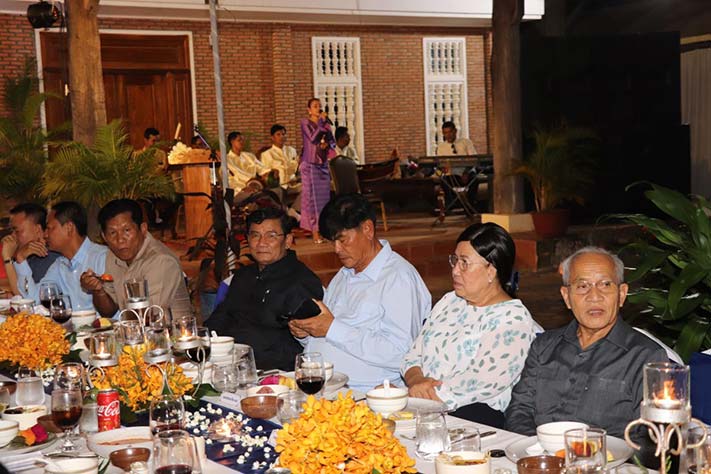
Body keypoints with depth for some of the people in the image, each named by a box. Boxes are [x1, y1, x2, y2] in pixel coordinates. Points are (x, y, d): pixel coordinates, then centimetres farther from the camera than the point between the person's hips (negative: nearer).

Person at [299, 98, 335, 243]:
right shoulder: (305, 123, -3)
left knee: (325, 196, 4)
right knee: (312, 197, -6)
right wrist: (321, 122, -13)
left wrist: (327, 144, -8)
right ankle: (315, 231, -6)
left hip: (323, 164, 5)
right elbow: (313, 138, -17)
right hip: (310, 165, -5)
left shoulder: (325, 123, 12)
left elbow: (333, 141, 14)